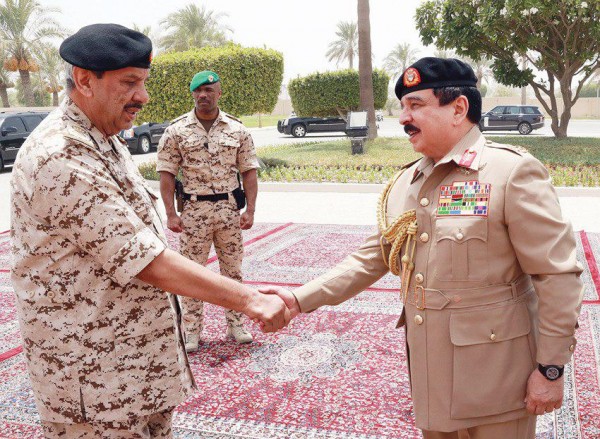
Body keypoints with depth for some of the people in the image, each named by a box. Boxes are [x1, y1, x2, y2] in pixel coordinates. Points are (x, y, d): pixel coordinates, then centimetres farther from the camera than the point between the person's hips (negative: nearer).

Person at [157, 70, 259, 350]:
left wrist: (250, 210, -3)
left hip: (230, 208, 2)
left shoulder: (237, 129, 4)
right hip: (193, 210, -1)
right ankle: (191, 330, 16)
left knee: (233, 269, 10)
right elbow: (167, 173, -1)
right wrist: (170, 214, -7)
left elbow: (249, 171, 5)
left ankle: (235, 324, 23)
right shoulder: (177, 130, 0)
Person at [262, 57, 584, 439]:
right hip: (429, 375, 6)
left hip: (494, 380, -6)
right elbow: (372, 258, 8)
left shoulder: (512, 171, -15)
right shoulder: (405, 182, 6)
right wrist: (301, 299, -2)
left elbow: (558, 274, -14)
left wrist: (551, 369, -13)